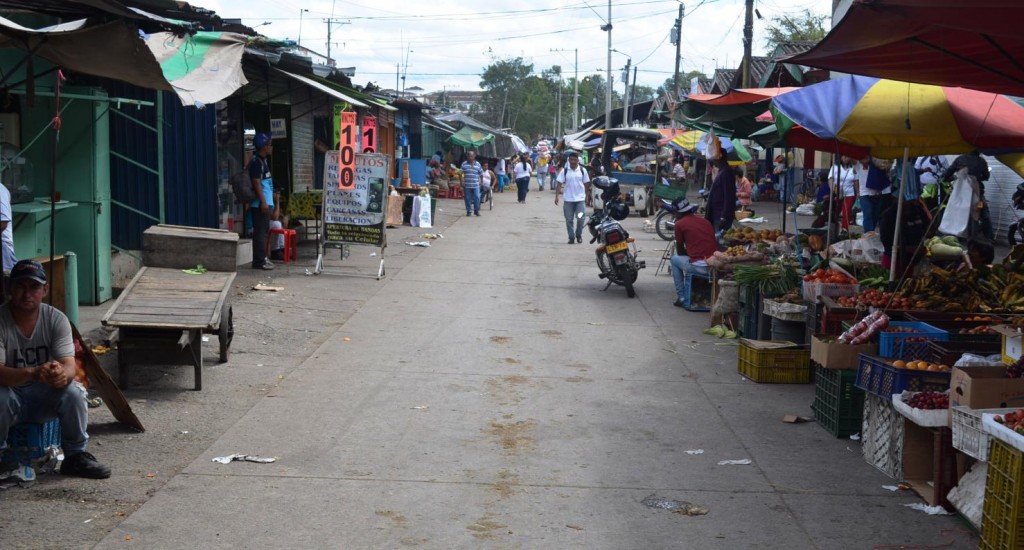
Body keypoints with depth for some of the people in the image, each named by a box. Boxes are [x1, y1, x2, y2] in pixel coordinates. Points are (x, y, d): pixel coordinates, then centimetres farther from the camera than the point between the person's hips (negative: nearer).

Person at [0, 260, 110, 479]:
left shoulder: (56, 319, -9)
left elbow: (69, 365, -19)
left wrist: (62, 374, -46)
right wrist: (33, 373, -47)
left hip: (46, 395, 2)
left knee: (73, 393, -27)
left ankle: (75, 456, -7)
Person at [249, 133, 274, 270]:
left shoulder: (263, 161, 17)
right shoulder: (256, 162, -13)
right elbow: (256, 183, -19)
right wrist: (263, 202, -22)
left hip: (265, 202, 10)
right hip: (260, 203, -10)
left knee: (263, 231, 13)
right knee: (260, 231, -8)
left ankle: (262, 258, 19)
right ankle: (259, 261, -7)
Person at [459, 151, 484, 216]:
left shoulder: (478, 164, 4)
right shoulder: (464, 164, 3)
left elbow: (481, 174, 12)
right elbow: (460, 174, 6)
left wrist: (481, 182, 7)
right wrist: (462, 182, 0)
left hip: (476, 185, 0)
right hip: (467, 186, 0)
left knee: (477, 198, -6)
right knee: (467, 199, 4)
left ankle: (477, 211, 9)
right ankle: (469, 211, 15)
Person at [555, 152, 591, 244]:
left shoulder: (583, 170, 3)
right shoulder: (564, 171, 0)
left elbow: (586, 184, 9)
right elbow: (559, 184, -2)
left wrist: (587, 197, 9)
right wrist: (557, 196, -11)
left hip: (580, 199, 0)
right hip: (568, 199, 0)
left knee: (580, 218, -5)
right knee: (569, 219, 3)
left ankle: (578, 235, 16)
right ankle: (571, 237, 13)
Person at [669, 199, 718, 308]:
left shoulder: (680, 224, 4)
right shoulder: (705, 221, 20)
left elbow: (680, 252, 10)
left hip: (699, 268, -6)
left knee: (675, 259, 22)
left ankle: (681, 297, 17)